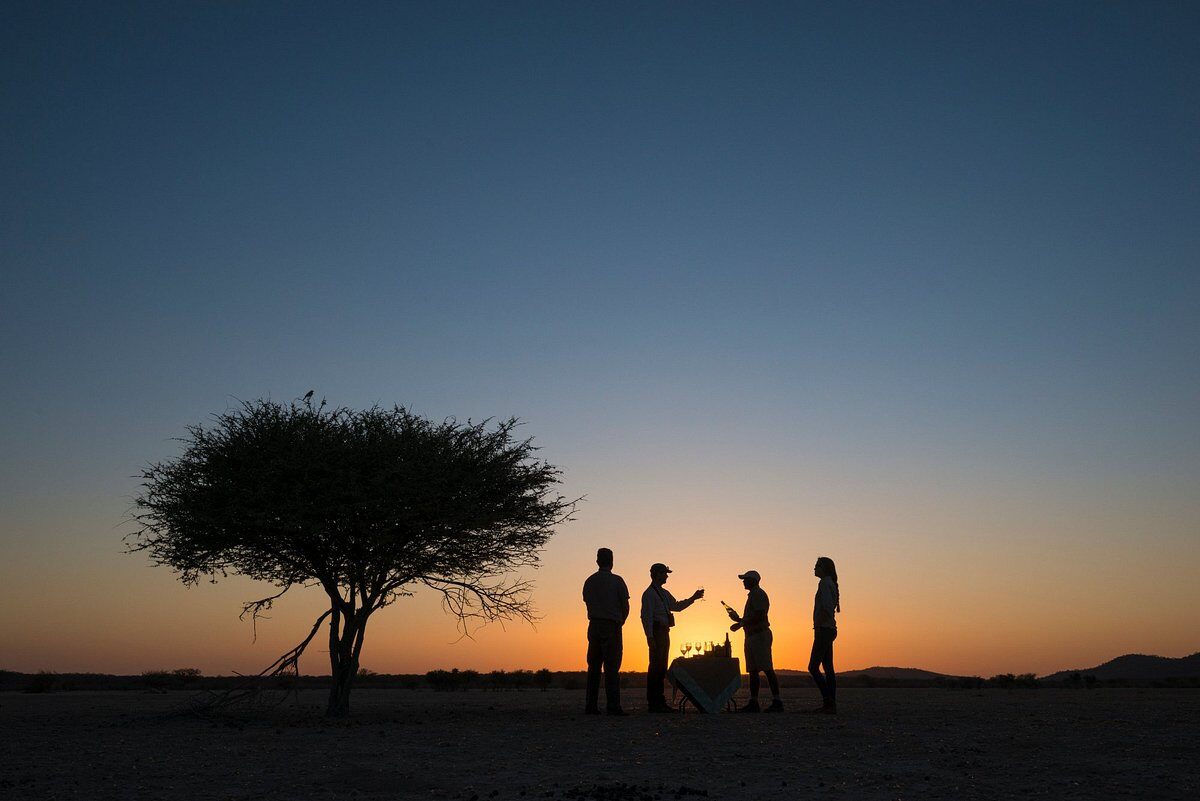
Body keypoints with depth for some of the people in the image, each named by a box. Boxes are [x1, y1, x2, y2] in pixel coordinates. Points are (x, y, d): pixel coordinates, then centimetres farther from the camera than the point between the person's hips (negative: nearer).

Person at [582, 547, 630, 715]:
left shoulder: (589, 581, 8)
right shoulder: (616, 580, -5)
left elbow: (587, 603, 8)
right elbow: (625, 606, -3)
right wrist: (620, 621, 16)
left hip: (594, 626, 4)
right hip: (612, 626, -4)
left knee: (593, 666, 8)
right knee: (611, 667, -4)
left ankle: (591, 706, 7)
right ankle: (613, 706, -7)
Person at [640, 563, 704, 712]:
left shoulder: (664, 593, 19)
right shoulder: (649, 593, -9)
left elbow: (677, 606, 30)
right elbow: (647, 616, -14)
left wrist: (693, 598, 22)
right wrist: (650, 637, -20)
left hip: (664, 633, 9)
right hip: (656, 633, -9)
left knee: (661, 667, 11)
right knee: (655, 666, -9)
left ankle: (660, 701, 16)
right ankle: (653, 703, -8)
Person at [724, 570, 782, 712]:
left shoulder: (758, 594, -9)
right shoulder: (753, 595, 22)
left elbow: (759, 615, -20)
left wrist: (741, 622, -12)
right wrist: (740, 620, 16)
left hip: (760, 635, -11)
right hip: (752, 636, 11)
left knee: (767, 669, -12)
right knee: (753, 671, 8)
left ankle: (777, 702, -12)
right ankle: (753, 702, 10)